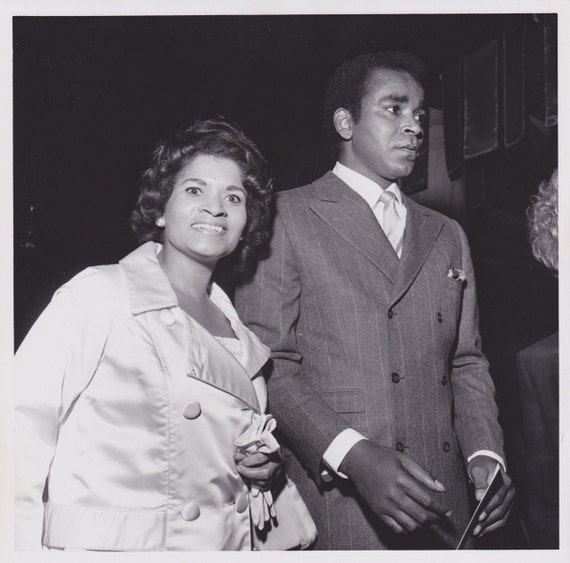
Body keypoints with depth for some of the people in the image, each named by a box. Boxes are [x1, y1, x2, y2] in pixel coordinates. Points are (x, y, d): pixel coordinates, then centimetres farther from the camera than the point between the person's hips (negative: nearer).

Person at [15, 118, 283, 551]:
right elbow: (24, 427, -14)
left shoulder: (240, 339, 10)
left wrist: (264, 467, 2)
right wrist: (23, 547, -21)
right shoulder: (98, 293, -8)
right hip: (104, 545, -5)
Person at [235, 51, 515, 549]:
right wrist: (352, 454, -20)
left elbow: (466, 362, 15)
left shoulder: (447, 236, 17)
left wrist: (485, 453, -2)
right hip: (335, 504, -5)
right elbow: (267, 364, -8)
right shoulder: (286, 217, -2)